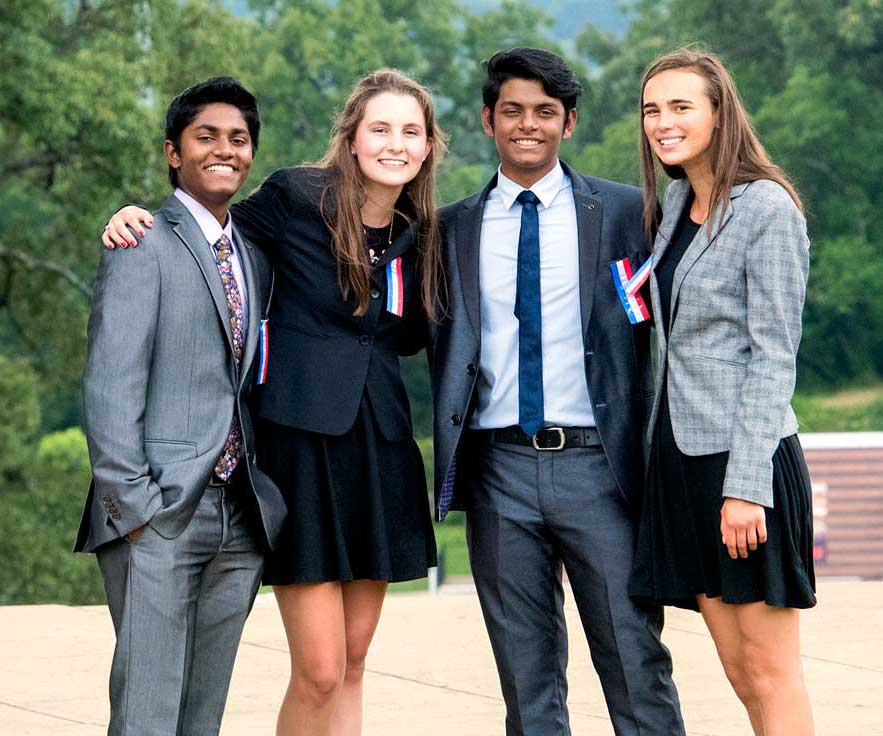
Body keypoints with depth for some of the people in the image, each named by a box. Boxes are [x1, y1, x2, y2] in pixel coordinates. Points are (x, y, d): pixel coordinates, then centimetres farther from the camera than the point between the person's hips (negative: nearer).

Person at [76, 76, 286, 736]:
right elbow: (111, 384, -9)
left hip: (240, 520, 7)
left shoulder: (256, 256, 19)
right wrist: (131, 505, -16)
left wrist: (269, 500, 8)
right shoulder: (146, 244, -3)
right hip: (160, 516, -6)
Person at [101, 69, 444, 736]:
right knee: (319, 671, -8)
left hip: (381, 448, 5)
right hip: (304, 442, -5)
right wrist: (137, 220, -11)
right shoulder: (297, 197, -7)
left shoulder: (419, 230, 8)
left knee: (353, 659, 10)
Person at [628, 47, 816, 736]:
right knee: (738, 669, 7)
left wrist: (745, 486, -19)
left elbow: (773, 356, -14)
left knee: (770, 672, -4)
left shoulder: (766, 208, -9)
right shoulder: (676, 207, 15)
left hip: (745, 461, -8)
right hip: (682, 458, 8)